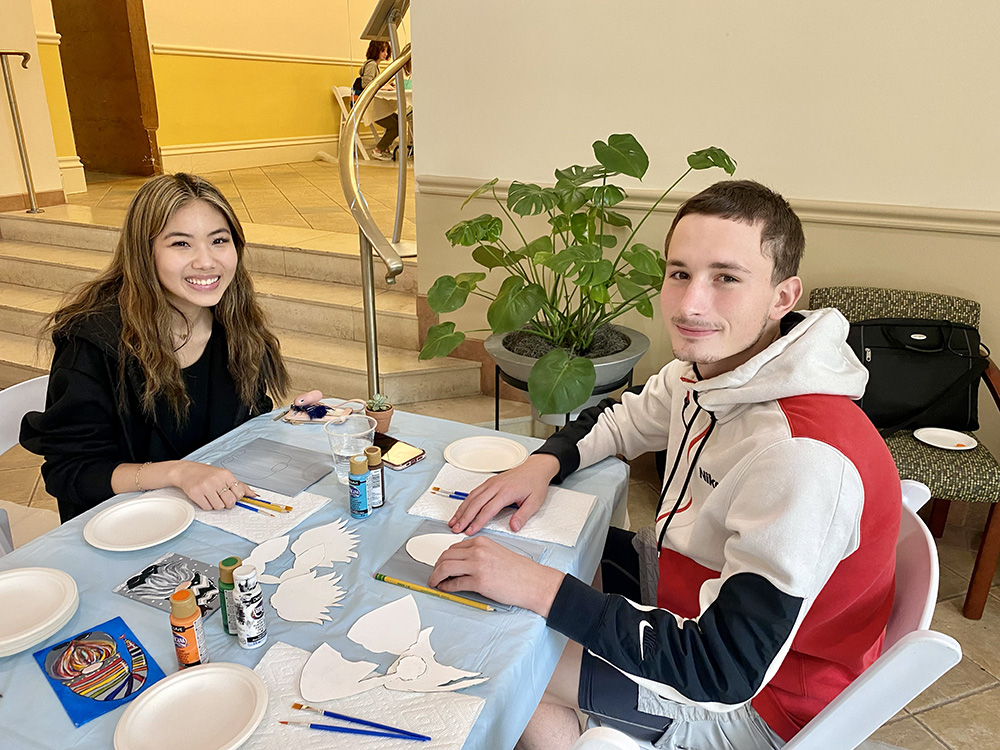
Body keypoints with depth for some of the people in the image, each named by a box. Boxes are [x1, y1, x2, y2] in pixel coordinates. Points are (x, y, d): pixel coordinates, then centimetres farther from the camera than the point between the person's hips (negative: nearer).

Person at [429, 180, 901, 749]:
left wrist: (537, 586, -36)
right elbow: (621, 420, 9)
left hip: (760, 699, -7)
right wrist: (543, 465, -11)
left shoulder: (804, 458, -37)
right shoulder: (707, 370, -10)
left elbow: (725, 672, -35)